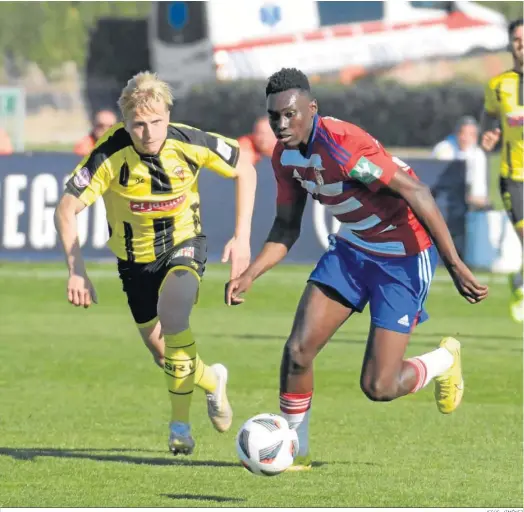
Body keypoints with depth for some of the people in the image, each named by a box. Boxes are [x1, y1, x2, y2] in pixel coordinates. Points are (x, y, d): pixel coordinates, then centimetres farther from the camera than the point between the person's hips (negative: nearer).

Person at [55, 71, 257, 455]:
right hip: (135, 256, 1)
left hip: (184, 242, -1)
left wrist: (242, 237, -12)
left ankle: (180, 420, -14)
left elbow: (245, 171, -6)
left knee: (172, 314, -30)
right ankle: (212, 380, 45)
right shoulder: (110, 155, -28)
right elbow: (66, 210, -23)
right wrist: (77, 271, -33)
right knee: (162, 351, 8)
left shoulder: (190, 143, -23)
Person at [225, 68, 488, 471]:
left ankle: (445, 360, 24)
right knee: (298, 350, -7)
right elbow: (287, 227, 9)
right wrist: (249, 276, -6)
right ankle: (295, 450, 13)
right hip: (351, 248, 7)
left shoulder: (342, 145, -30)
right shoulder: (285, 155, -4)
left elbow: (416, 193, -30)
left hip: (403, 258, -7)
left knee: (378, 388, -7)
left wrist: (455, 265, -32)